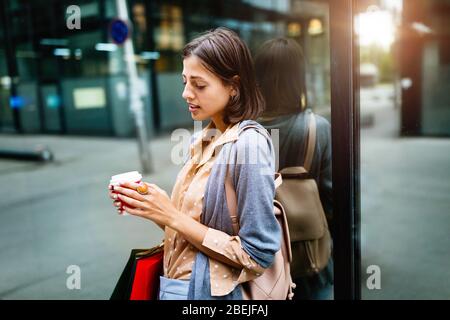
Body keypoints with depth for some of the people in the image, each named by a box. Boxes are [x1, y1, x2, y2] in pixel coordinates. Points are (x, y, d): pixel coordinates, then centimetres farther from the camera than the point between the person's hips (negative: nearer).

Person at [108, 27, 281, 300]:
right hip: (178, 282, 7)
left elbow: (259, 254, -21)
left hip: (211, 291, -7)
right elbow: (188, 222, 9)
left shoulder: (249, 144, -20)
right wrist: (147, 205, -8)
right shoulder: (201, 140, 2)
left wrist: (172, 216, -21)